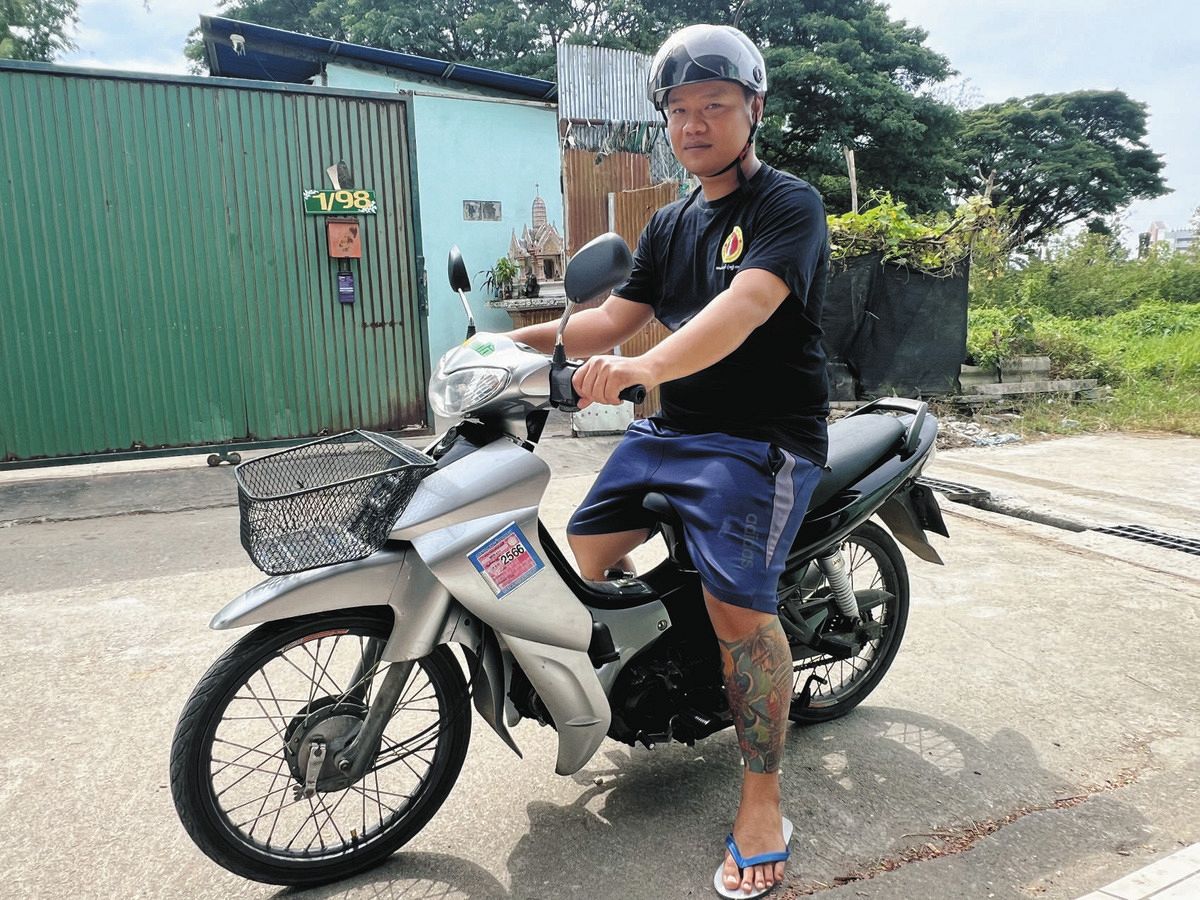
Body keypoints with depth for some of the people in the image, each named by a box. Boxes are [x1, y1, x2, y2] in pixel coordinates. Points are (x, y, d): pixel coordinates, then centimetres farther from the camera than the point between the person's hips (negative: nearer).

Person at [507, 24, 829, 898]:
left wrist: (643, 368, -43)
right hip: (673, 428, 8)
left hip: (764, 434, -7)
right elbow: (615, 318, 14)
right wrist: (520, 339, 1)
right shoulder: (670, 224, 16)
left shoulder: (789, 203, -8)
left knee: (739, 607, -19)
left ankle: (763, 796, 0)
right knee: (587, 547, 7)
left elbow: (745, 307, -27)